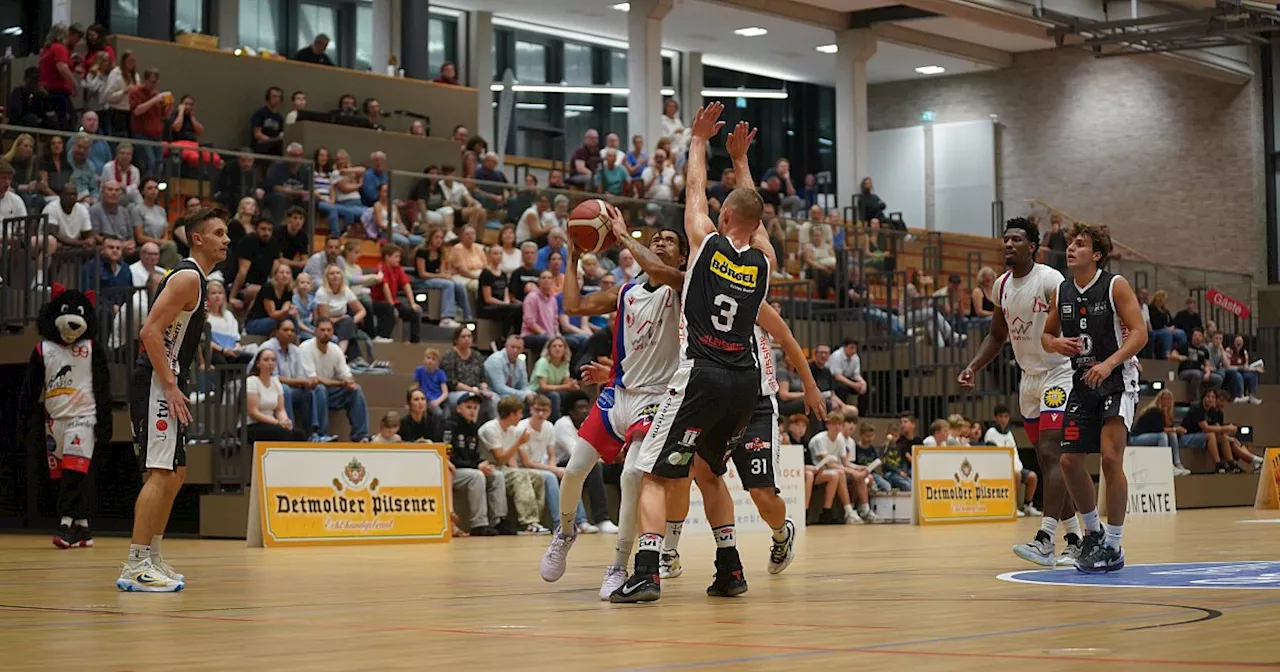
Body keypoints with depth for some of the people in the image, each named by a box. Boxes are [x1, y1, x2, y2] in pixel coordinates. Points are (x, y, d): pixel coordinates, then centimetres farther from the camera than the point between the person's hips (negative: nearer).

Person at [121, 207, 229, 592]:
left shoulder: (194, 278, 19)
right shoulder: (188, 277, -12)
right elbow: (150, 331, -21)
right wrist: (170, 386, -23)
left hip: (166, 385, 11)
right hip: (157, 384, -11)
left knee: (175, 473, 14)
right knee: (161, 473, -14)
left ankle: (152, 560, 20)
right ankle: (135, 567, -15)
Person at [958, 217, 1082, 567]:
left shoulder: (1050, 280, -17)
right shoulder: (1002, 285, 6)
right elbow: (997, 335, 18)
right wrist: (973, 367, 5)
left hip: (1059, 374, -8)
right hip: (1029, 378, 8)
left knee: (1051, 454, -18)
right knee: (1048, 462, 9)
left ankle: (1045, 539, -23)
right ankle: (1075, 541, 17)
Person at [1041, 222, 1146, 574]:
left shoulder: (1115, 285, -10)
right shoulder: (1061, 292, 6)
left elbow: (1139, 333, -16)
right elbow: (1046, 334, 17)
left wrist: (1109, 364, -28)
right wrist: (1056, 343, -7)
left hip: (1117, 380, -6)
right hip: (1082, 381, 6)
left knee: (1110, 457, -16)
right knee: (1069, 461, 2)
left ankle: (1112, 546, -7)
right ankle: (1093, 532, 23)